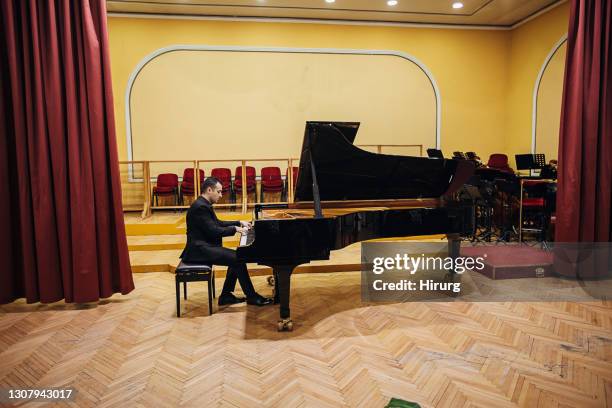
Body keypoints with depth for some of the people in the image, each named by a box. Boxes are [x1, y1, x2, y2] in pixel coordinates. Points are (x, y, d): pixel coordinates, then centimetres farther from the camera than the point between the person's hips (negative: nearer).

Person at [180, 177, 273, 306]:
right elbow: (213, 231, -23)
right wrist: (235, 229, -13)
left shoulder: (204, 204, 14)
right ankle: (252, 296, -4)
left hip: (205, 246, 11)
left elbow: (218, 223, 23)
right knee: (238, 260, -16)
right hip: (199, 249, -11)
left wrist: (239, 223, 16)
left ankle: (226, 295, 11)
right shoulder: (200, 207, -19)